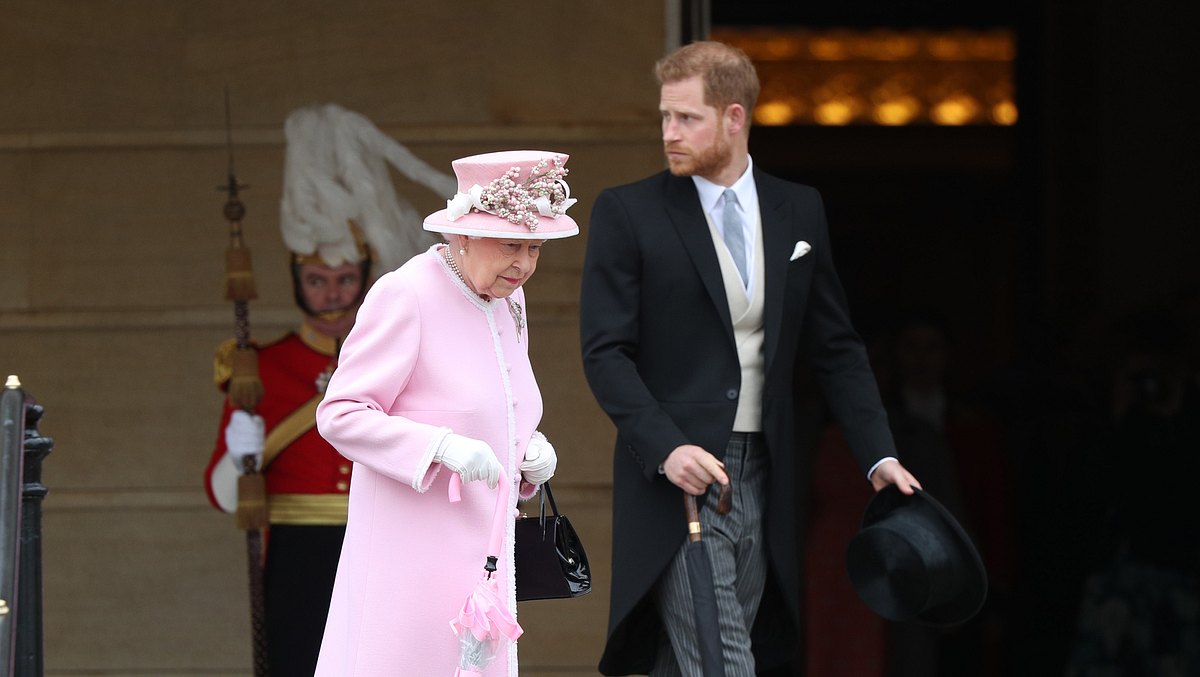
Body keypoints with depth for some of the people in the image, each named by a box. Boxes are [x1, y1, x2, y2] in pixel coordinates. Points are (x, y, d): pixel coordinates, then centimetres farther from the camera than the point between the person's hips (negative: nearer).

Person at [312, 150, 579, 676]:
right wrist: (443, 446, -25)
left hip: (479, 550, 8)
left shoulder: (507, 302, 15)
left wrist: (531, 455, 5)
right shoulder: (404, 295, -11)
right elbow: (340, 414, -14)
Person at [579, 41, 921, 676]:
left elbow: (836, 348, 15)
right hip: (678, 478, -4)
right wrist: (665, 448, -19)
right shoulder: (627, 213, 0)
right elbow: (605, 350, -5)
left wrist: (879, 456, 5)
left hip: (761, 481, 4)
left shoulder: (799, 211, 11)